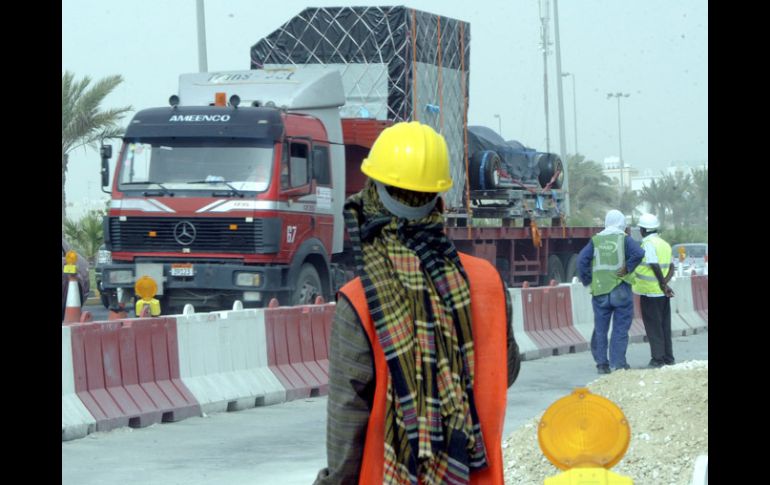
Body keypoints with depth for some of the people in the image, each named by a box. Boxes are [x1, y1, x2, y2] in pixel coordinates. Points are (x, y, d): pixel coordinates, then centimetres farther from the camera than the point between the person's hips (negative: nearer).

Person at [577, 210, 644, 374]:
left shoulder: (595, 240, 7)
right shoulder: (624, 239, -1)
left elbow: (582, 259, -3)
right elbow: (638, 253, -18)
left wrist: (587, 280, 5)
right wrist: (628, 268, -7)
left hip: (600, 291, 3)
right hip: (620, 290, -3)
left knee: (600, 329, 10)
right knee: (620, 328, 2)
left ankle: (602, 363, 10)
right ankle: (618, 363, -1)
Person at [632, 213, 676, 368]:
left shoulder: (648, 244, -13)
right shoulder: (665, 244, 13)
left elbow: (656, 267, -21)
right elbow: (671, 267, 9)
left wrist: (663, 284, -15)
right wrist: (665, 283, -2)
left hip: (650, 292, -8)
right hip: (663, 293, 8)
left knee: (653, 327, -2)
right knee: (665, 326, 13)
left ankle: (658, 358, -2)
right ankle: (668, 358, 15)